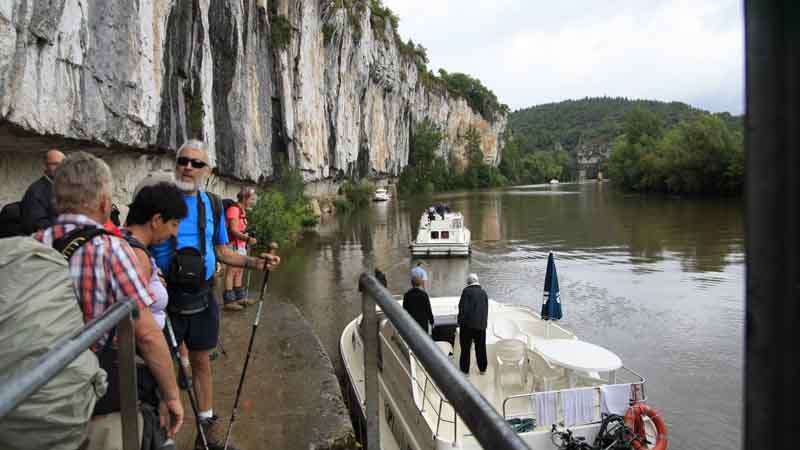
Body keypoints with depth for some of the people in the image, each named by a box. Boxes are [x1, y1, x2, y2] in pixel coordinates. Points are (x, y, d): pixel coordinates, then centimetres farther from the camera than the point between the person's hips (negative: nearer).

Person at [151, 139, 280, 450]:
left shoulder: (212, 204, 7)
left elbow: (221, 251, 13)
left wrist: (255, 262, -2)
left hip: (202, 295, 4)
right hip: (165, 296, -3)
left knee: (201, 360, 14)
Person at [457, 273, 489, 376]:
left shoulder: (467, 291, -10)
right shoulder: (484, 292, 8)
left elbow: (463, 308, -14)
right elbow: (486, 310, 12)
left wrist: (460, 322, -6)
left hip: (468, 324, -5)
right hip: (481, 325, 5)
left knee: (465, 348, 2)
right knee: (481, 347, 15)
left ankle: (465, 370, 5)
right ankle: (482, 368, 22)